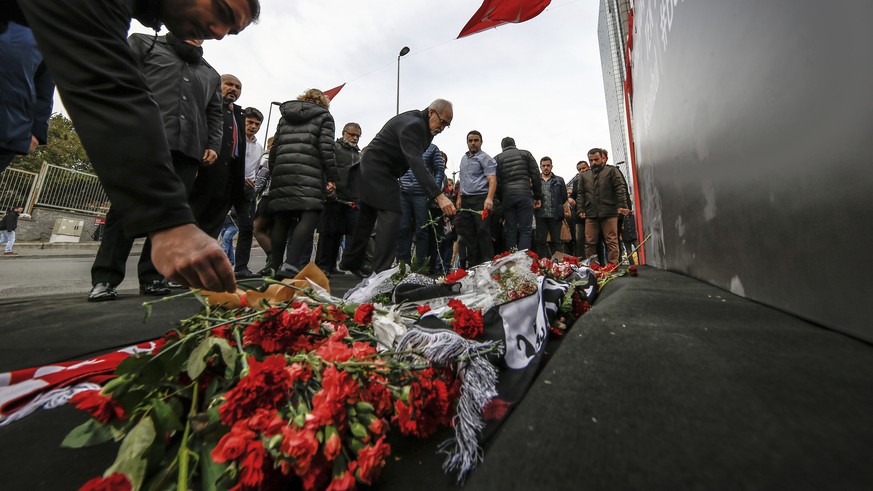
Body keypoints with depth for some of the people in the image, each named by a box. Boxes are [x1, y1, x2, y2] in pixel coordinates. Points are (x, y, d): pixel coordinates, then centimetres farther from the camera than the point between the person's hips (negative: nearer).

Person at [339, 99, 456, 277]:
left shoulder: (419, 123, 11)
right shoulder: (412, 125, -21)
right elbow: (416, 164, -35)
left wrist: (430, 133, 2)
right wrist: (439, 196, -42)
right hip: (379, 172, -10)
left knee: (366, 220, 15)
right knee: (391, 219, -15)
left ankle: (350, 262, 29)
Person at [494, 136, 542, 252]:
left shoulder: (497, 158, 13)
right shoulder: (525, 154, 12)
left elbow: (497, 182, 4)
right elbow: (536, 176, 6)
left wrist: (501, 200, 7)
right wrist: (538, 197, 9)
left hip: (506, 197, 1)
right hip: (525, 195, -1)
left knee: (510, 230, 5)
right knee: (525, 230, 0)